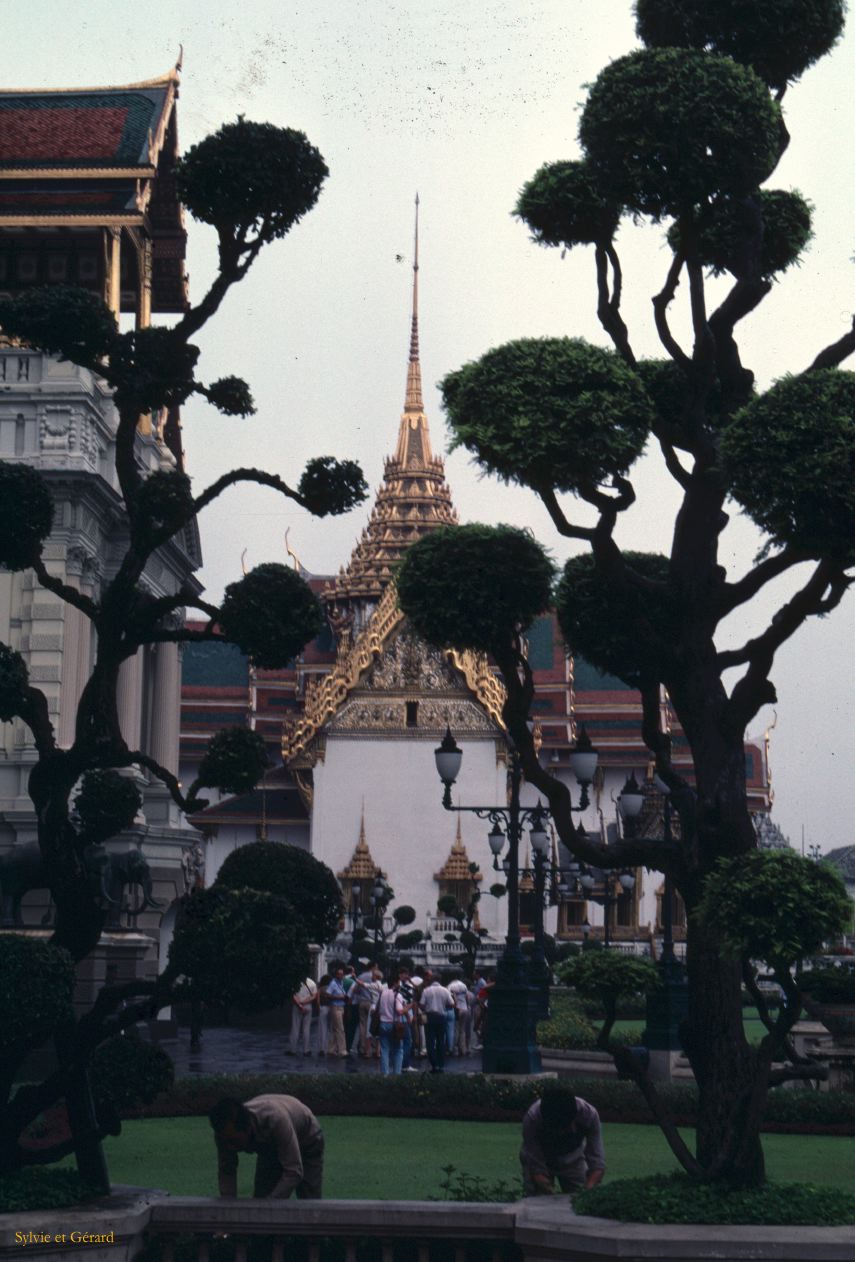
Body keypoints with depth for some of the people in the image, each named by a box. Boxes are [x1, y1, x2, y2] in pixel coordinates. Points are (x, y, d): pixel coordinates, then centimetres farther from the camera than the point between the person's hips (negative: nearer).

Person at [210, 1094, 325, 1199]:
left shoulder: (276, 1120, -46)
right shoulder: (226, 1133, -30)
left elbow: (293, 1173, -43)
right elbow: (226, 1172, -17)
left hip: (306, 1143, -4)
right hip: (269, 1148, 4)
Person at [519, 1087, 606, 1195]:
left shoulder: (589, 1114, -34)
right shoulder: (531, 1118, -37)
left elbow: (597, 1162, -31)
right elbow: (536, 1166, -31)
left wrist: (588, 1190, -48)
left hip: (572, 1159, 1)